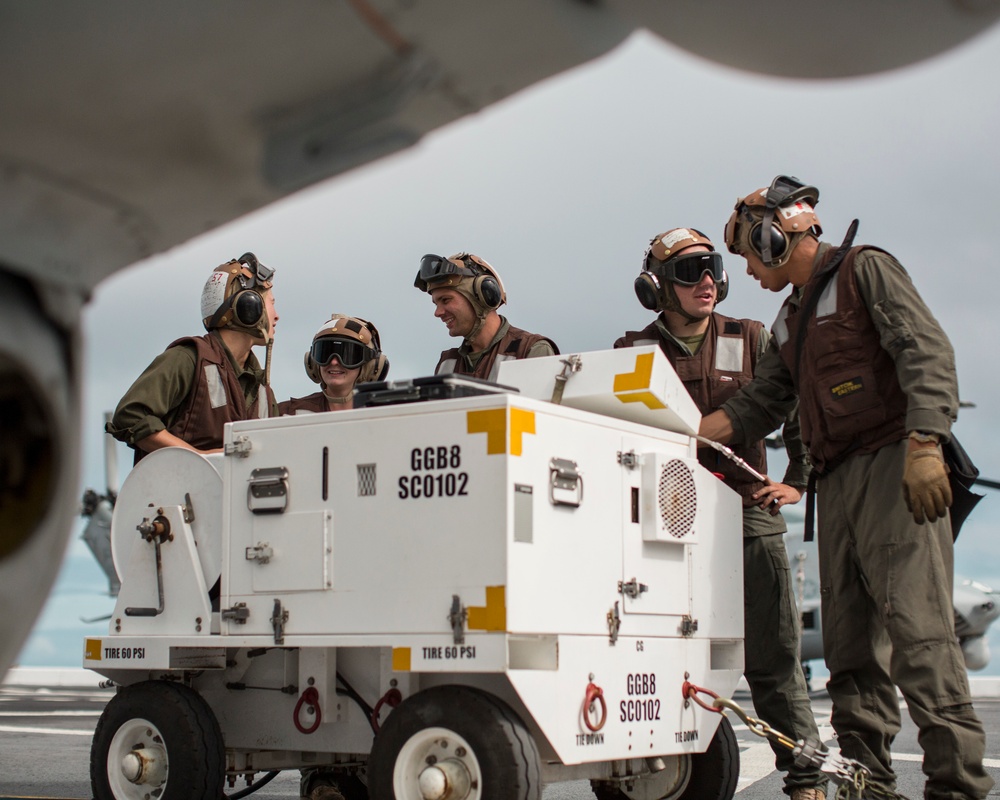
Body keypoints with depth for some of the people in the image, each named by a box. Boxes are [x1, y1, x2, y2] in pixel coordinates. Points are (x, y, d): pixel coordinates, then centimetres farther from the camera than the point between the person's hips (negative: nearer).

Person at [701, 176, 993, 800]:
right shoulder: (791, 321, 26)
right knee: (850, 639, 4)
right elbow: (754, 409, 24)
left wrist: (924, 445, -24)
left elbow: (927, 351, -11)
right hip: (837, 480, 8)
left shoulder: (864, 269, 1)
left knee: (914, 626, -15)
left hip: (892, 466, -8)